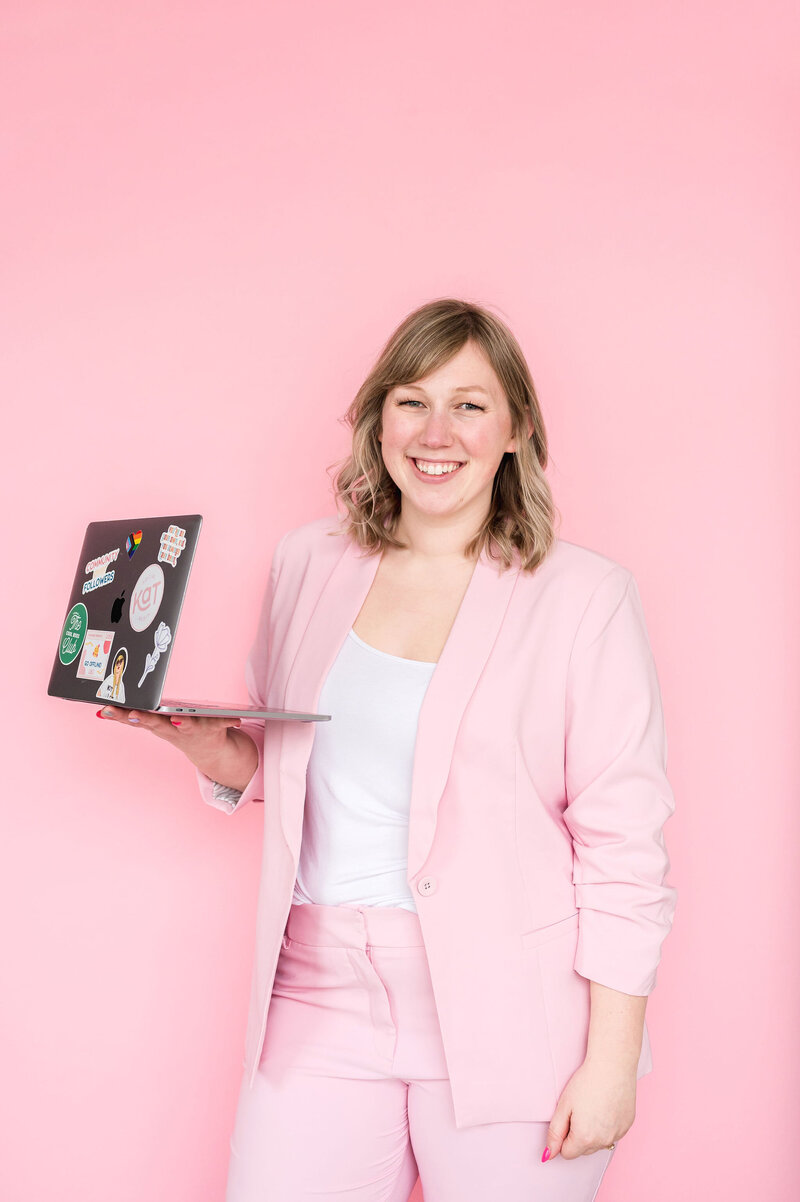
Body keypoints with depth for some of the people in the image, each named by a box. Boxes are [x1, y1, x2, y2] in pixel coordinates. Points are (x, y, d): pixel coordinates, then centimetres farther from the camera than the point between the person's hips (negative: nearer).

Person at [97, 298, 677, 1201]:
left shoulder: (581, 595, -5)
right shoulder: (307, 562, 7)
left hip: (506, 1018, -3)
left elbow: (625, 845, -5)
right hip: (323, 996, 3)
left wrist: (612, 1058, -7)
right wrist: (212, 747, -2)